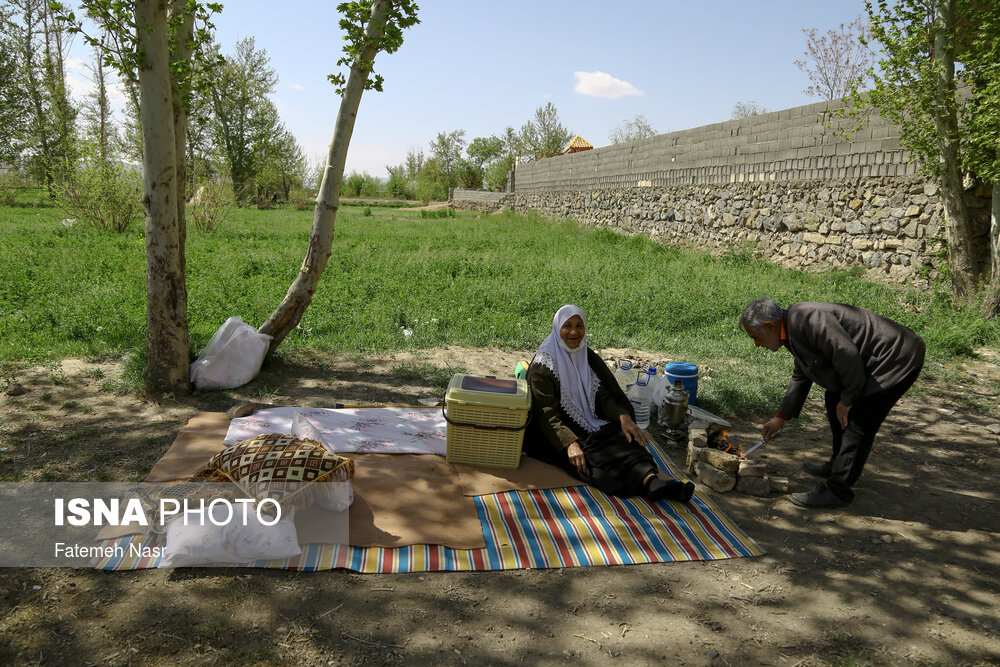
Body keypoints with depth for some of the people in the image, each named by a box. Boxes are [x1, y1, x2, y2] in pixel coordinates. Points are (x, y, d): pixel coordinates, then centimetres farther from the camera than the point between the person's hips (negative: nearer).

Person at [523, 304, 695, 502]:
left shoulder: (587, 356, 9)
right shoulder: (543, 364, -10)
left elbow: (603, 395, 6)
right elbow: (546, 413, -17)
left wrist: (623, 417, -15)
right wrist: (570, 443, -31)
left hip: (590, 423, 5)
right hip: (556, 433, -5)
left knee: (622, 440, -25)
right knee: (590, 455, -32)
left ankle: (651, 480, -50)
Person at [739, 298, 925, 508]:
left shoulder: (807, 319, -23)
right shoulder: (794, 331, 10)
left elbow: (847, 356, -28)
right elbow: (800, 378, 23)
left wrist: (848, 399, -14)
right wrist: (780, 418, 26)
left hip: (897, 359, -11)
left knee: (858, 423, -10)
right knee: (835, 400, 20)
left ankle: (837, 490, -1)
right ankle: (839, 464, 36)